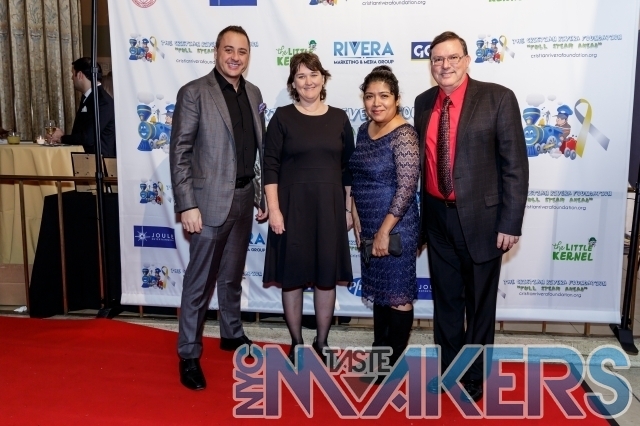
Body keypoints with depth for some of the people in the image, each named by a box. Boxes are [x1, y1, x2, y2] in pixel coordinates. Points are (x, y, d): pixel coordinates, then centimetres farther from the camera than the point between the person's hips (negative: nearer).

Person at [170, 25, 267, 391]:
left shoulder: (253, 93, 9)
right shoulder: (194, 93, -9)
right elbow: (179, 153, -12)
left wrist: (265, 195, 11)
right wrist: (187, 205, -17)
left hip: (244, 198, 6)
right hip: (210, 201, -6)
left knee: (232, 275, 20)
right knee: (200, 281, 3)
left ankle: (232, 334, 37)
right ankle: (189, 355, 17)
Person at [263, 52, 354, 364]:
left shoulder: (338, 118, 6)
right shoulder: (282, 117, -1)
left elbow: (348, 167, 8)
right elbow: (270, 166, -4)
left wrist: (349, 208, 5)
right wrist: (273, 209, -12)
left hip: (330, 206, 2)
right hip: (292, 206, -2)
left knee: (327, 276, 8)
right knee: (293, 275, 5)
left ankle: (321, 343, 24)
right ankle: (296, 344, 22)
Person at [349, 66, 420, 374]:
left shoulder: (404, 135, -16)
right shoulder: (364, 130, 8)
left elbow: (406, 187, -20)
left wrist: (385, 230, -19)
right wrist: (356, 218, 8)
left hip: (395, 226, -8)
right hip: (368, 226, 8)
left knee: (398, 293, 4)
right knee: (379, 290, 17)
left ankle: (395, 360, 18)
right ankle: (378, 351, 31)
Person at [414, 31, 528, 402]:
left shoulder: (498, 98, -9)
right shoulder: (424, 103, 5)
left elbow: (515, 165, -10)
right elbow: (421, 160, 9)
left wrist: (510, 222, -14)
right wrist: (418, 216, 9)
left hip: (481, 217, -4)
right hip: (437, 216, 4)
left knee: (479, 302, 12)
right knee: (445, 299, 16)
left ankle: (474, 378, 32)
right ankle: (447, 370, 36)